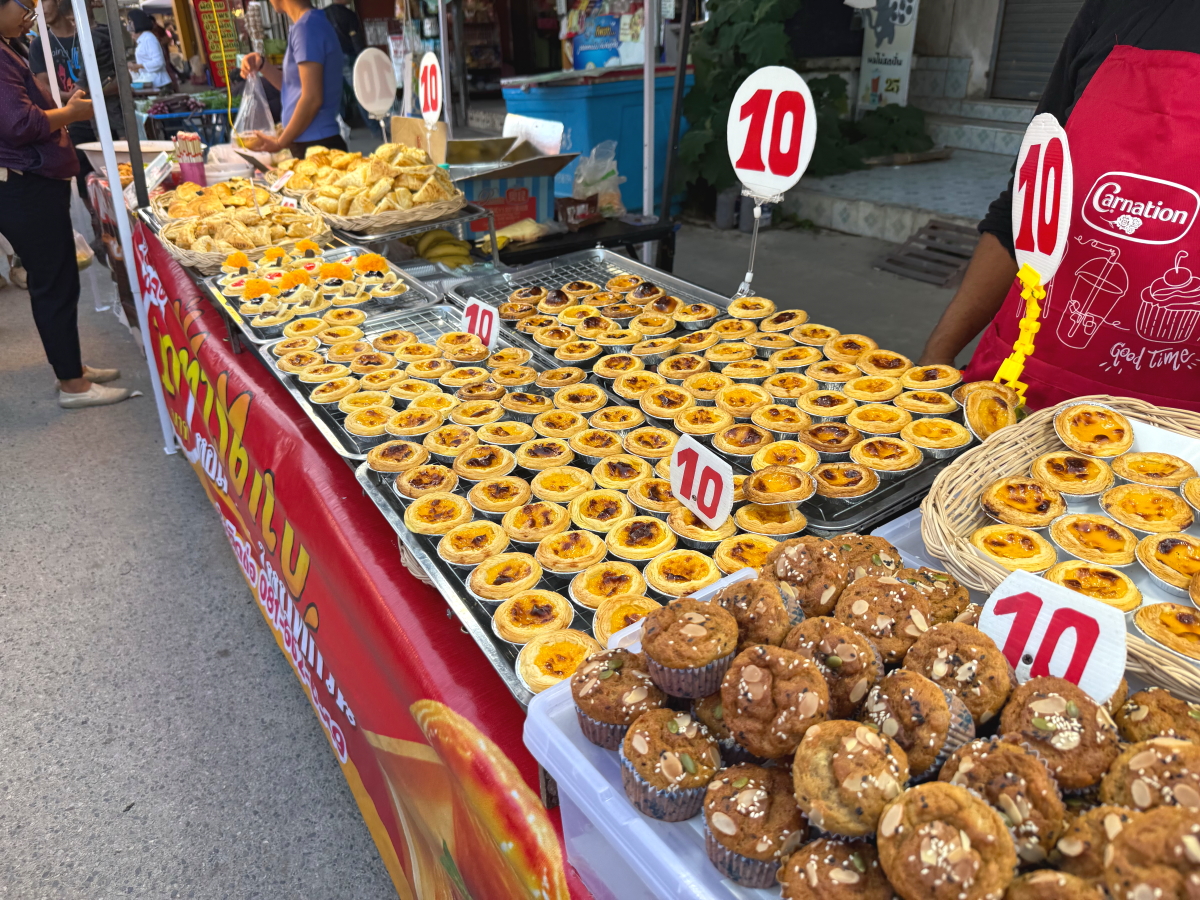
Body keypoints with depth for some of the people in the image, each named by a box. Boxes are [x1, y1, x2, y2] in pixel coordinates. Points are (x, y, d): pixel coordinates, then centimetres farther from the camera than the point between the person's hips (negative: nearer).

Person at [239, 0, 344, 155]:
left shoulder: (306, 26, -14)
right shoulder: (312, 22, 14)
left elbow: (312, 98, -20)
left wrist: (280, 142, -12)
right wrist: (261, 65, 9)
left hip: (317, 145, -9)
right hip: (308, 143, 9)